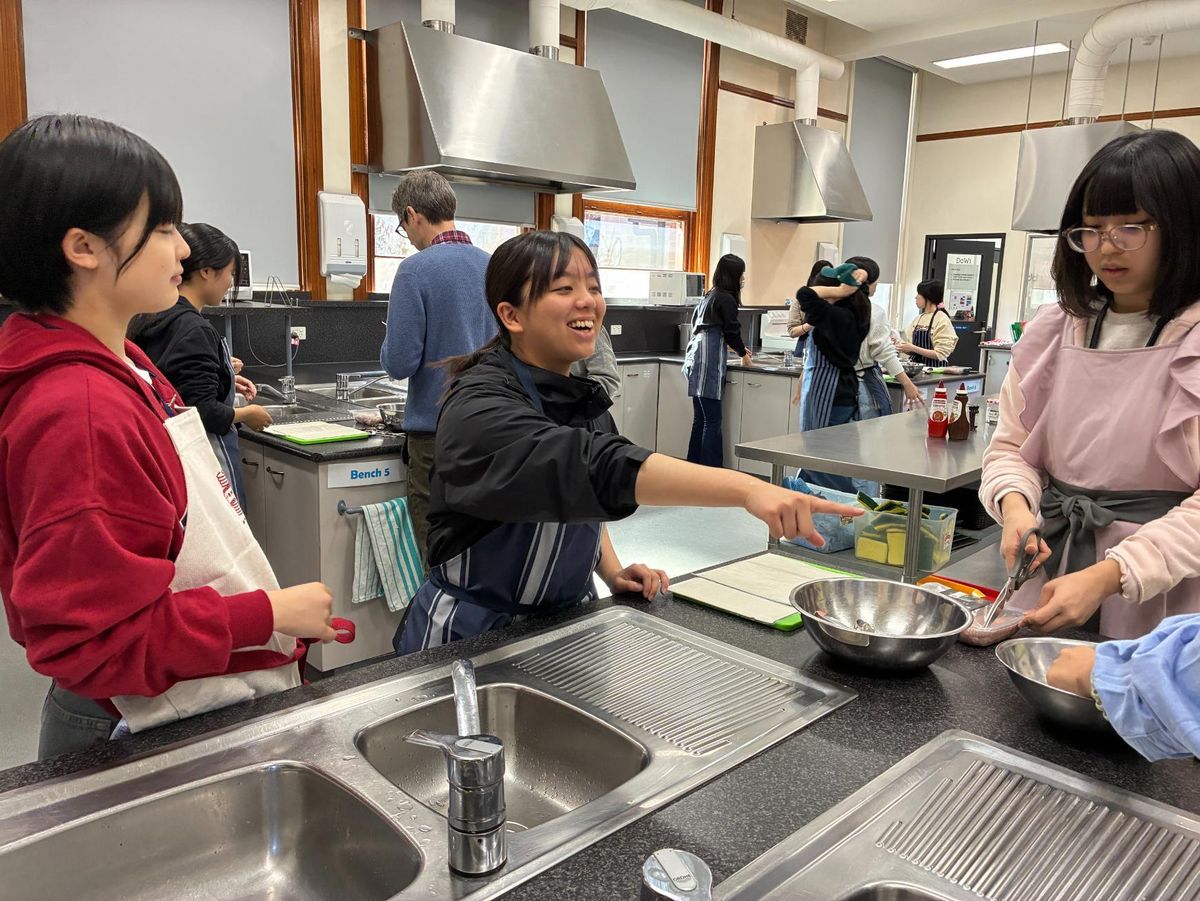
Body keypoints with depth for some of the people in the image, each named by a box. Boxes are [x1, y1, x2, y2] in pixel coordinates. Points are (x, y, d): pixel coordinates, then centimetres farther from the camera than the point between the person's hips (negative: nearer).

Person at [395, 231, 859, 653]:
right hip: (474, 633, -6)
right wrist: (746, 488, -51)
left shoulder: (582, 396, 0)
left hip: (568, 618, 6)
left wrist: (613, 572, -3)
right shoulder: (480, 409, -25)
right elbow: (595, 467, -41)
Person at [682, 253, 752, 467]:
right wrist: (743, 353, 14)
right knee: (712, 422, -7)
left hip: (696, 360, 9)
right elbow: (732, 331, -3)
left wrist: (734, 346, 31)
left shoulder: (710, 296, 18)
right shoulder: (726, 299, -9)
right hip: (708, 363, -9)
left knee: (700, 420, 12)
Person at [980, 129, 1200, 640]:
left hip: (1159, 600, -3)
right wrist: (1016, 505, -15)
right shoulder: (1053, 330, 4)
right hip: (1049, 576, 4)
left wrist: (1108, 576, -27)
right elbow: (1011, 445, 7)